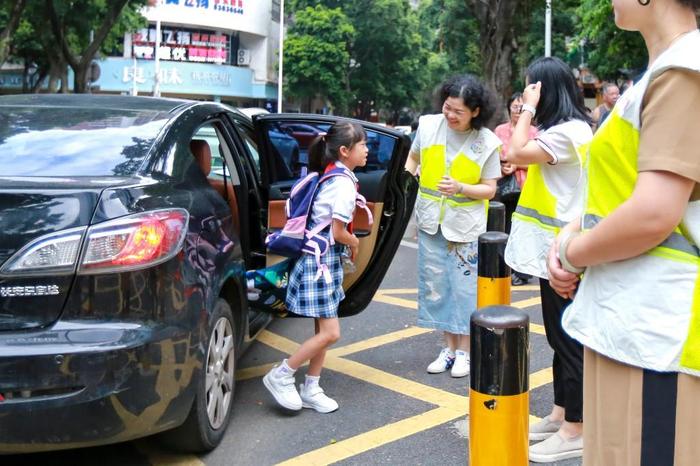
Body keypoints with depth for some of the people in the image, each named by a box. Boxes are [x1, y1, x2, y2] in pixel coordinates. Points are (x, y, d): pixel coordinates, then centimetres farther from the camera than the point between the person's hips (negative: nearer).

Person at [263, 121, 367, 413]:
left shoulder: (330, 176, 11)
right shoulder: (345, 182, -17)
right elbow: (338, 233, -18)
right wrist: (355, 242, 0)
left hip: (322, 258, 10)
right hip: (321, 260, -10)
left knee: (323, 331, 13)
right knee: (330, 333, -7)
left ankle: (311, 389, 21)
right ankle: (281, 376, 6)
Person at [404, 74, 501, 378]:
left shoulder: (486, 142, -11)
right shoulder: (428, 126, -4)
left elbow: (489, 189, -6)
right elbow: (413, 157, 14)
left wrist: (460, 188, -23)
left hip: (466, 225, -3)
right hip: (431, 220, 3)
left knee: (464, 287, 2)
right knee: (435, 284, 8)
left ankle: (464, 351, 17)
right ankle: (449, 347, 22)